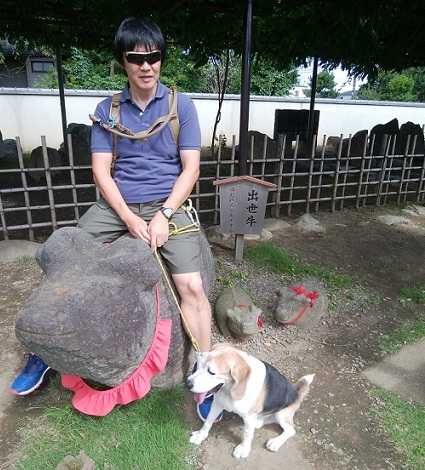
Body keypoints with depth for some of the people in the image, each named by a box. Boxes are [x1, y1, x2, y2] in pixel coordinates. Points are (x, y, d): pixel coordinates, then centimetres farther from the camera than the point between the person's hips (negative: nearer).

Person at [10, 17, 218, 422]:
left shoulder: (181, 105, 2)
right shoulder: (107, 110, 7)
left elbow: (191, 168, -3)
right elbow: (101, 171, 1)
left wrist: (163, 215, -15)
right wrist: (129, 217, -13)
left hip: (166, 204, -2)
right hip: (116, 204, 3)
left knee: (192, 287, -17)